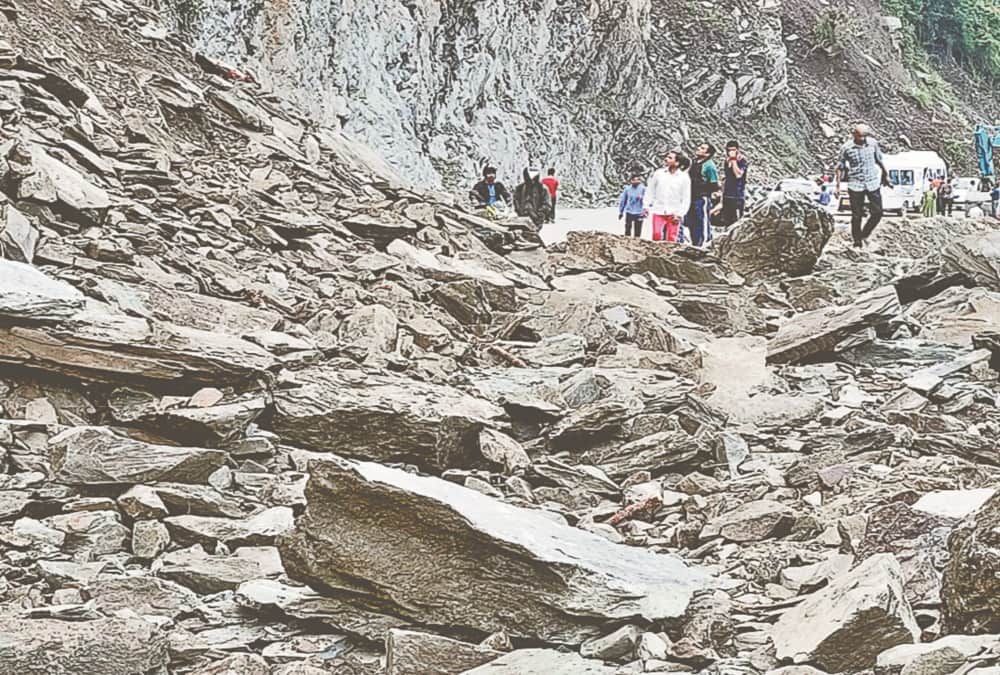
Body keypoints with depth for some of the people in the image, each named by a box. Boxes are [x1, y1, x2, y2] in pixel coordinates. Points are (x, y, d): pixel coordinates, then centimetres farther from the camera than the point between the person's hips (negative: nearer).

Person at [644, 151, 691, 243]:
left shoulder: (684, 177, -1)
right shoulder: (659, 173, 5)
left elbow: (686, 199, -1)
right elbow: (650, 191, 11)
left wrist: (679, 214, -8)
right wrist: (646, 206, 4)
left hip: (673, 214, -1)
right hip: (658, 211, 1)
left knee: (671, 239, 0)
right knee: (656, 235, -11)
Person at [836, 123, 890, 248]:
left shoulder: (873, 143, -3)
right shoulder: (846, 148, -10)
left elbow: (879, 160, 13)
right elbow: (840, 167, 1)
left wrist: (885, 175, 21)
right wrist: (838, 185, -1)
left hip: (873, 183, 3)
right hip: (855, 186, -3)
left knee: (877, 212, 3)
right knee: (857, 215, 4)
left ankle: (865, 234, 26)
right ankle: (857, 241, 22)